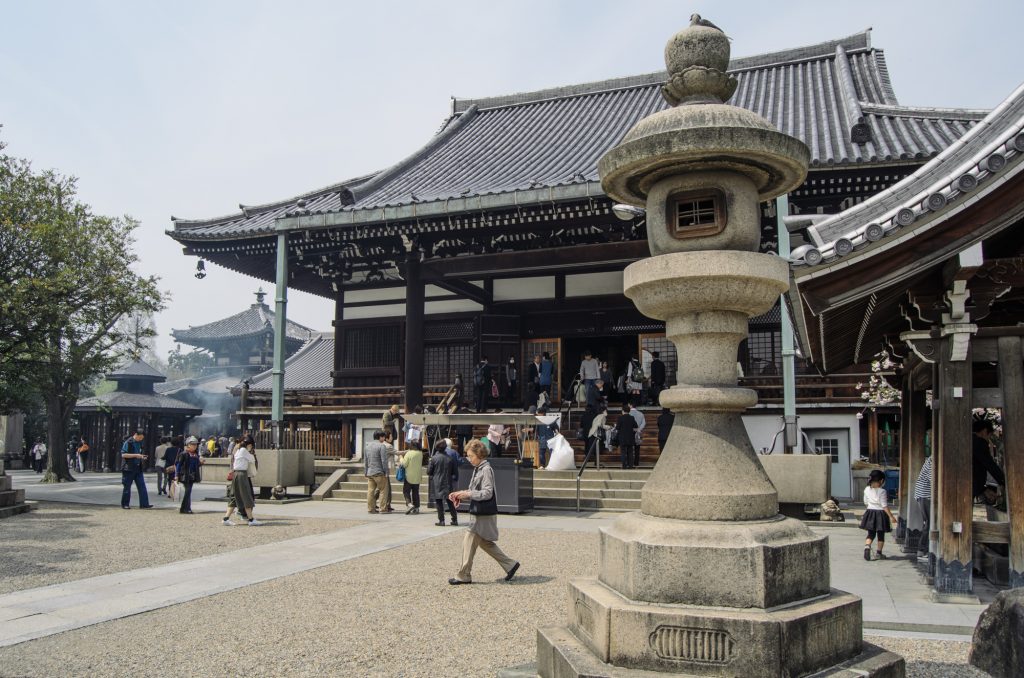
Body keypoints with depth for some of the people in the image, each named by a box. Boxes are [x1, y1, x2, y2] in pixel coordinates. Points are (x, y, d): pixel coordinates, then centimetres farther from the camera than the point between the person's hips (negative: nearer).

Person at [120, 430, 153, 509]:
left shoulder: (140, 443, 12)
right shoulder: (128, 442, -9)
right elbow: (123, 454, -15)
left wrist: (142, 457, 4)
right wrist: (135, 455, -20)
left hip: (138, 468, 6)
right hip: (129, 468, -6)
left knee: (142, 486, -1)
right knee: (127, 487, 2)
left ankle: (144, 504, -2)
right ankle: (125, 504, 13)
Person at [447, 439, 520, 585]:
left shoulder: (486, 470, -16)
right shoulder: (477, 469, 13)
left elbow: (487, 493, -21)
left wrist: (467, 494, -20)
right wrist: (460, 494, 4)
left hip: (484, 514, -10)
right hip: (480, 513, 10)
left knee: (469, 543, -3)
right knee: (484, 543, 16)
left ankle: (464, 576, 8)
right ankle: (510, 565, 22)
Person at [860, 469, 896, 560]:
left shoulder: (867, 490, 1)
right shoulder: (882, 491, -15)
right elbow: (884, 506, -17)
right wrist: (891, 516, -14)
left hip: (870, 512, 4)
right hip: (880, 513, -4)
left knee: (871, 534, 11)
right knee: (881, 535, 11)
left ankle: (867, 547, -15)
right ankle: (879, 553, 16)